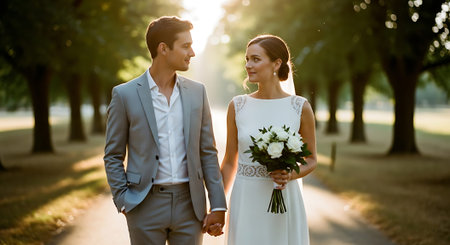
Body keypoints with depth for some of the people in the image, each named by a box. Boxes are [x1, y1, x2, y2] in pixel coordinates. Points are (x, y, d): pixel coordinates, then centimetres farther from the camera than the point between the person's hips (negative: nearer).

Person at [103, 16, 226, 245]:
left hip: (190, 204, 3)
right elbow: (113, 156, 1)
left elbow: (207, 152, 7)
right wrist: (124, 202, -8)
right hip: (146, 206, -3)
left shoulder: (196, 92, 5)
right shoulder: (125, 94, -4)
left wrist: (218, 206, 3)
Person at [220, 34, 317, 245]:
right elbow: (230, 162, 7)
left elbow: (311, 160, 7)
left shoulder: (300, 107, -3)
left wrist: (291, 175, -13)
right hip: (245, 201, 1)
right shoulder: (238, 106, 1)